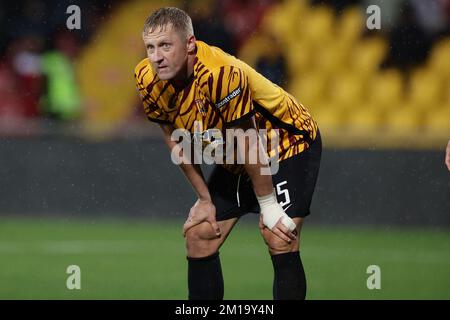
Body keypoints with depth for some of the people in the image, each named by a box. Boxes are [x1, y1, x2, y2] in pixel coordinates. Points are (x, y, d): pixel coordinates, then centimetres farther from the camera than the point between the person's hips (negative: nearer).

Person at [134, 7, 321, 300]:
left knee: (280, 242, -22)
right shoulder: (148, 79, -14)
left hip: (290, 145, -8)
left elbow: (248, 144, -28)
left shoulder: (220, 73, -36)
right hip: (235, 162, 8)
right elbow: (177, 140, 1)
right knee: (198, 235, 4)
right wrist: (205, 199, 2)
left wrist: (268, 205, -21)